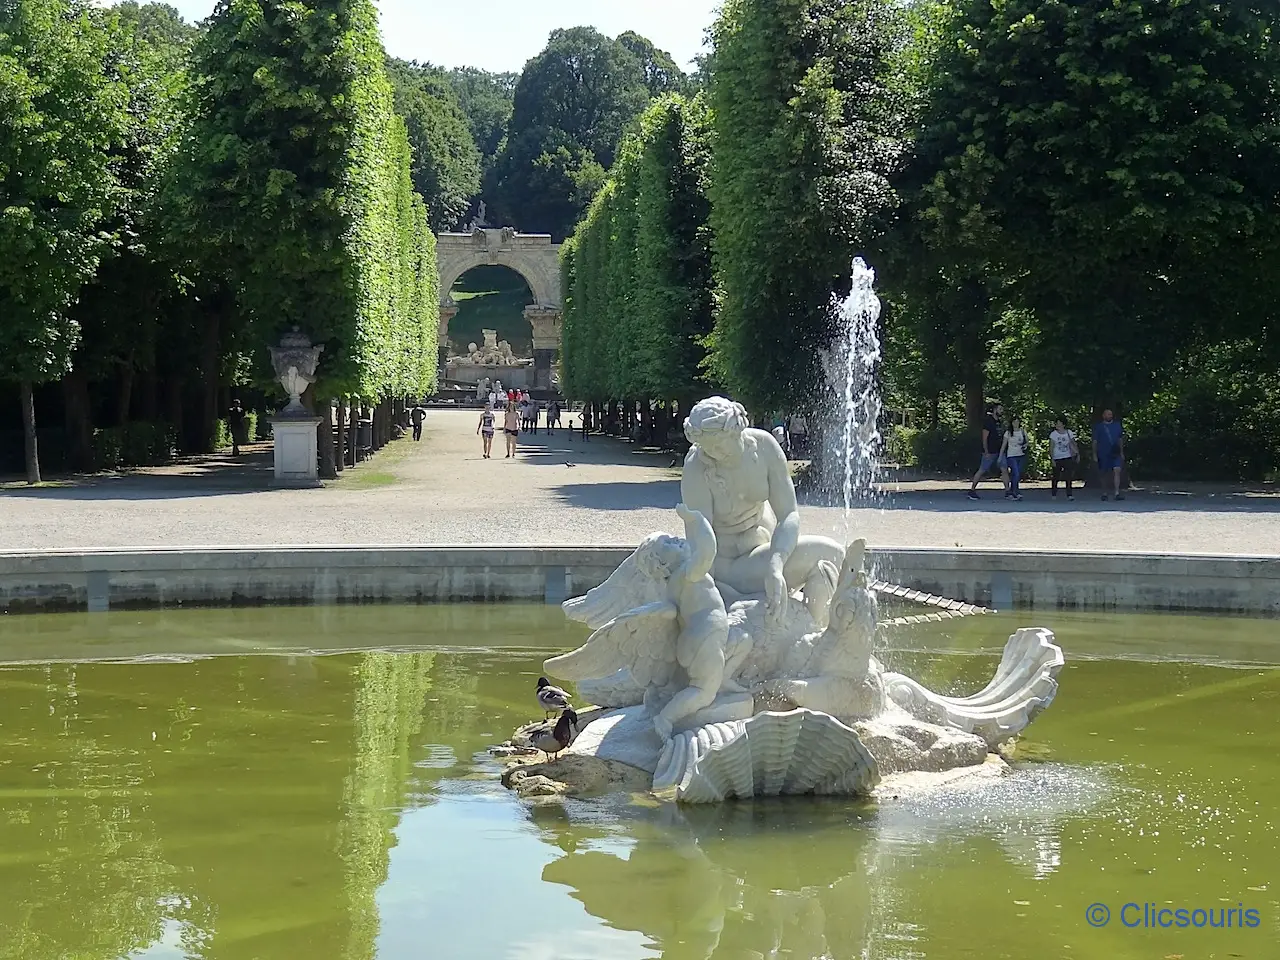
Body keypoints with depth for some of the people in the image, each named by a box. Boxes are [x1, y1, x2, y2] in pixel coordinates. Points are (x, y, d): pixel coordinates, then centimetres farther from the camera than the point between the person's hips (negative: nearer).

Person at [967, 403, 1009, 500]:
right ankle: (972, 490, 9)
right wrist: (986, 452, -19)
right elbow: (984, 438, -15)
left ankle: (1007, 491, -2)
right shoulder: (988, 421, -12)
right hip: (990, 452, -8)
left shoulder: (998, 422, 13)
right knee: (982, 471, -1)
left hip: (999, 451, 8)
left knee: (1005, 470, -2)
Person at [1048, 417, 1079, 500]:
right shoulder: (1053, 434, -4)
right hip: (1057, 458, -1)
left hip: (1068, 458, 1)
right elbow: (1051, 448, -5)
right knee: (1056, 477, 6)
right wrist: (1052, 459, -12)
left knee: (1068, 476, -6)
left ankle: (1069, 494, -4)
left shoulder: (1069, 433, 2)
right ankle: (1053, 494, 21)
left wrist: (1077, 454, 0)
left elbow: (1073, 444, 10)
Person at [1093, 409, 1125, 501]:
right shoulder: (1098, 427, 2)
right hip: (1103, 454, -1)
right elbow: (1095, 441, 3)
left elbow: (1120, 439, 18)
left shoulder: (1117, 425, 11)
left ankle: (1117, 493, -19)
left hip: (1115, 453, 1)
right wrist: (1094, 454, -1)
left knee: (1117, 471, -14)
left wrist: (1121, 452, 16)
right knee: (1103, 474, 5)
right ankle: (1104, 493, 19)